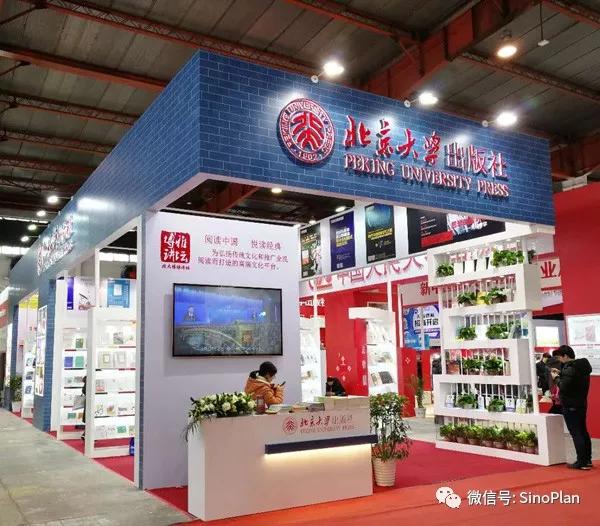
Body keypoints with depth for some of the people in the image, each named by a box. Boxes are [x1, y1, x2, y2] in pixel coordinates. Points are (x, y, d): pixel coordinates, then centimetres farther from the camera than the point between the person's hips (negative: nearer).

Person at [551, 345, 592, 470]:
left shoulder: (570, 368, -20)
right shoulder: (581, 366, 9)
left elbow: (564, 387, -22)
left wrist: (556, 378, -7)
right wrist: (561, 374, 8)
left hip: (571, 406, -10)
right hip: (581, 404, 10)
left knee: (576, 434, -6)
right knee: (583, 432, 15)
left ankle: (582, 462, -4)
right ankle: (587, 459, 23)